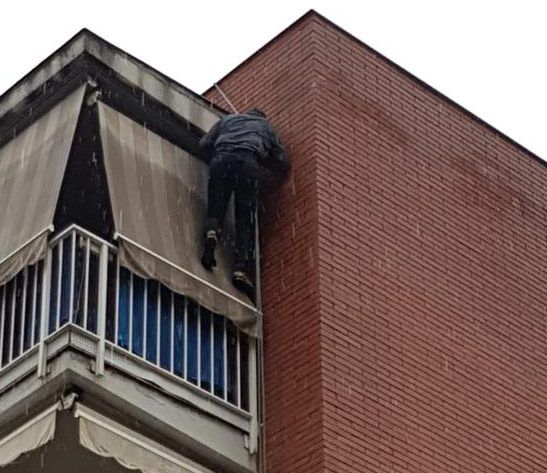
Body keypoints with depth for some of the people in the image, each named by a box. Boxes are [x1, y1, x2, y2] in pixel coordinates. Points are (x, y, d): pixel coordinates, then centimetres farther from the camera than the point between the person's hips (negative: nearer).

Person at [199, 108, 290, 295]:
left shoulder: (228, 119, 37)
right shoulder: (266, 126, 36)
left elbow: (204, 145, 25)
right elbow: (282, 162, 27)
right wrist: (275, 177, 47)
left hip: (222, 157, 1)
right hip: (249, 161, -1)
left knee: (216, 208, 4)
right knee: (246, 219, -2)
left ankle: (212, 232, -31)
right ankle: (242, 268, -17)